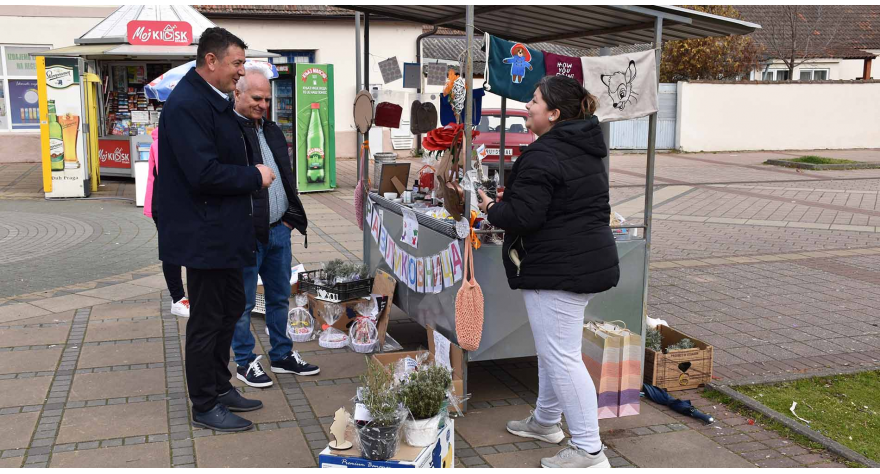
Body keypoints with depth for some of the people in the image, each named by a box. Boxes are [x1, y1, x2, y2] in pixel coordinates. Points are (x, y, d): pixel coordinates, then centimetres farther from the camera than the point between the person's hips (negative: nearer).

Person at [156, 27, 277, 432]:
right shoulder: (186, 105, -20)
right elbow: (203, 173, -27)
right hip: (203, 235, -10)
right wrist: (255, 177, -15)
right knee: (207, 320, 2)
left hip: (224, 230, 10)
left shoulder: (215, 101, 12)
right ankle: (205, 407, 17)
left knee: (231, 308, 19)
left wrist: (251, 175, 5)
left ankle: (220, 387, 35)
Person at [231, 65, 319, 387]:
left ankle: (282, 356, 31)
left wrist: (291, 216, 13)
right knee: (243, 303, 6)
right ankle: (245, 363, 20)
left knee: (279, 298, 17)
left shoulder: (272, 131, 14)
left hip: (279, 229, 8)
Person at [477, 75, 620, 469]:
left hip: (558, 269, -11)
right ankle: (546, 421, 39)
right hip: (590, 260, 11)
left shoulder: (543, 155, -18)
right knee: (553, 346, 23)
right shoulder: (586, 150, 14)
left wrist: (491, 209, -2)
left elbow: (523, 215, -23)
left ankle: (588, 450, 2)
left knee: (561, 355, -4)